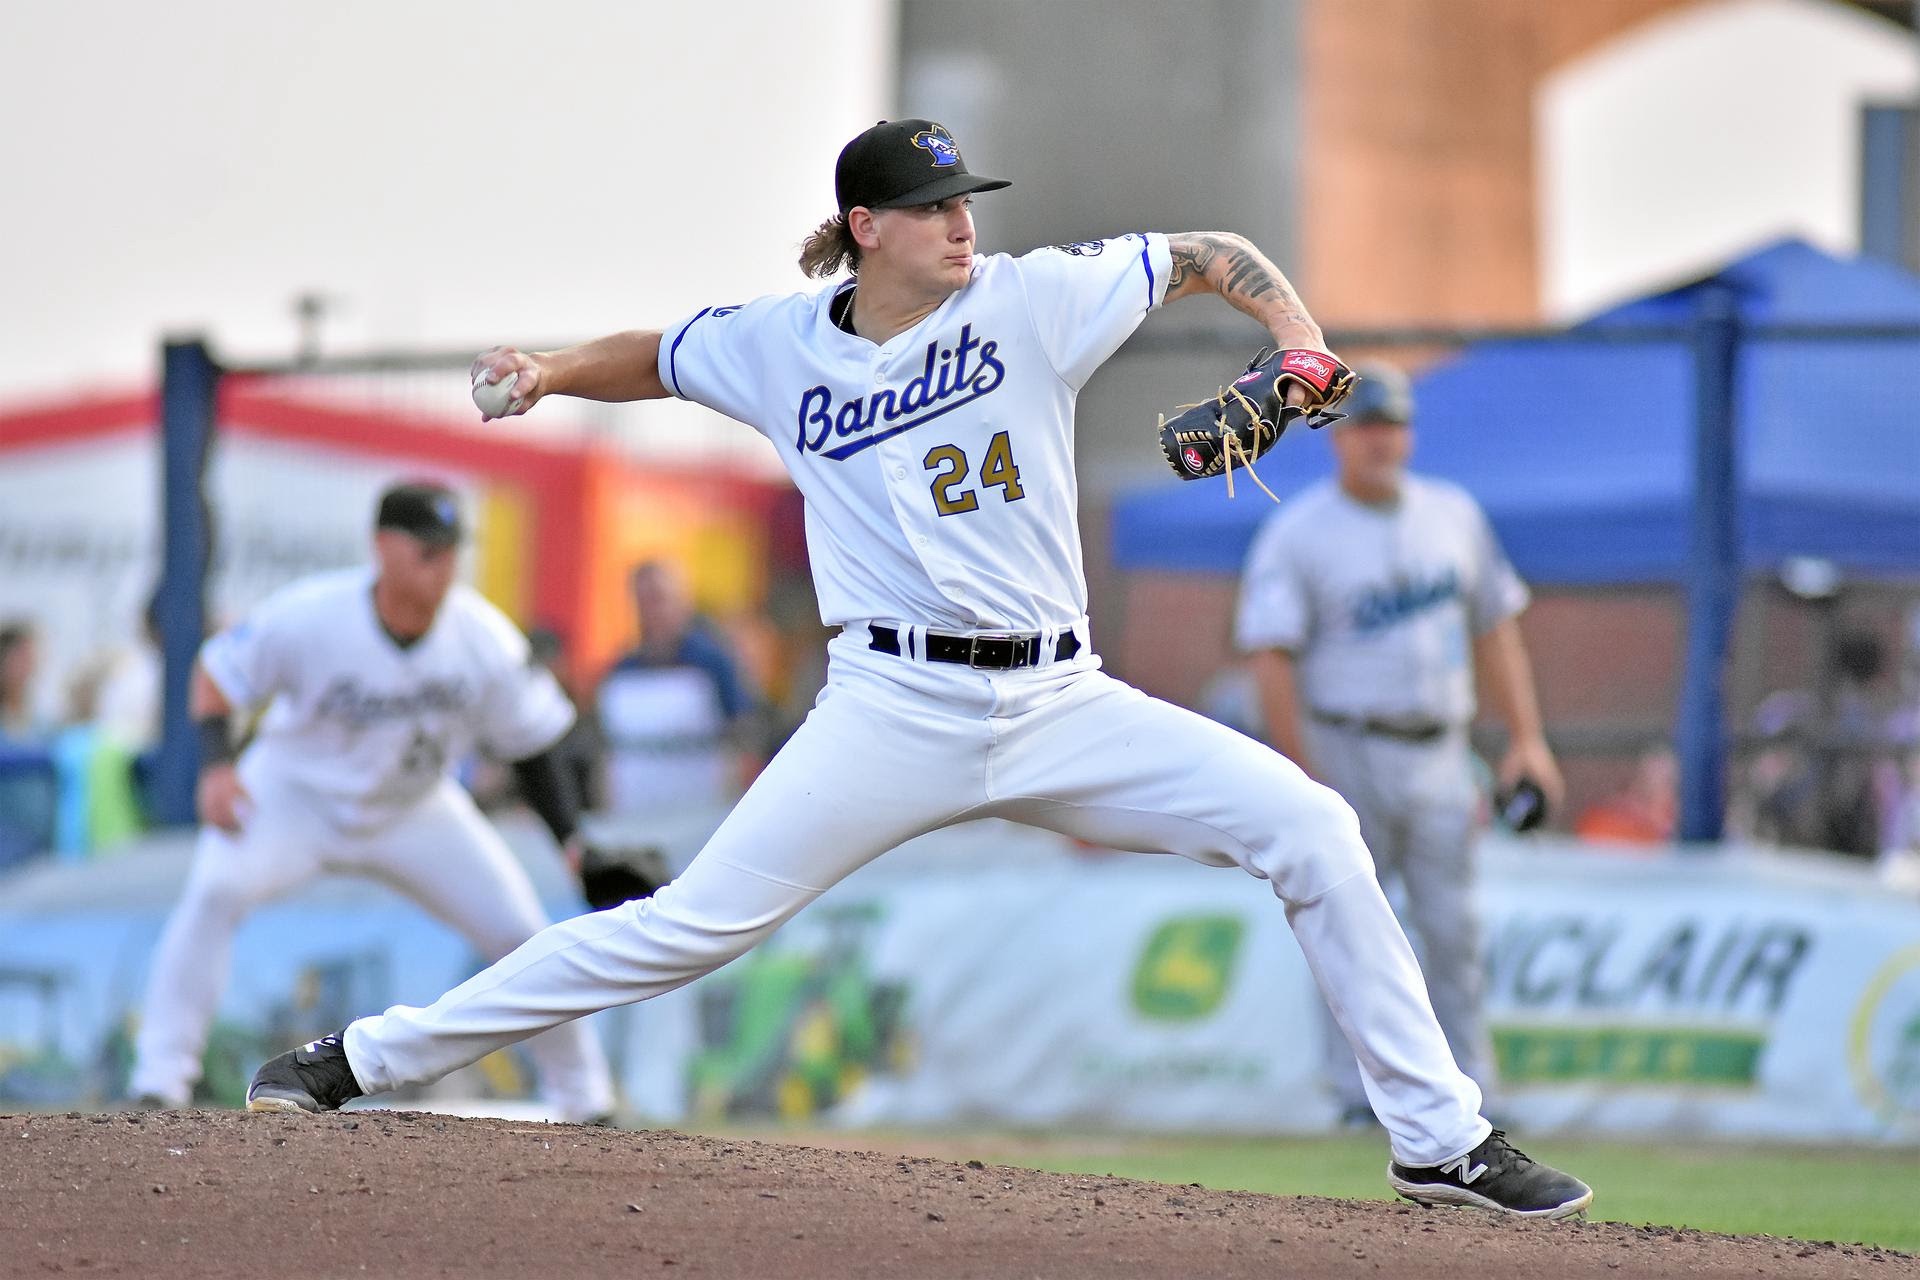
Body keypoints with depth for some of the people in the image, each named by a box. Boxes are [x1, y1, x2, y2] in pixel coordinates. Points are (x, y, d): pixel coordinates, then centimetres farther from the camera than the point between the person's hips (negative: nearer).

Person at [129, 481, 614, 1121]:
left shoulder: (486, 641, -21)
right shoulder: (308, 616, -27)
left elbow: (531, 748, -7)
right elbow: (216, 673, -13)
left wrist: (572, 841, -13)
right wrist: (217, 765, -29)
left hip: (416, 810, 2)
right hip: (296, 789, -2)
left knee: (519, 929, -6)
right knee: (217, 888, -29)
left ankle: (580, 1091, 17)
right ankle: (160, 1075, -21)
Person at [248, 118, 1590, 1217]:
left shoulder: (1031, 300, 0)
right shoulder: (780, 346, 4)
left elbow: (1209, 257, 9)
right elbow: (661, 358, 23)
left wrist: (1299, 338, -9)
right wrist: (555, 371, 5)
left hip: (1062, 707, 1)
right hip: (894, 712, -1)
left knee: (1311, 828, -11)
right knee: (696, 923, -10)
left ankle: (1440, 1138, -2)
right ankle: (362, 1060, -2)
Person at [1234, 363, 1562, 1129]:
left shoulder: (1455, 515, 11)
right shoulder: (1295, 535, -5)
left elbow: (1495, 629, 16)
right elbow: (1271, 660, -11)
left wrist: (1525, 740, 9)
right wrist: (1304, 778, -17)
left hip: (1441, 756, 4)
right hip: (1346, 755, -4)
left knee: (1453, 929, 3)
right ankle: (1359, 1094, 5)